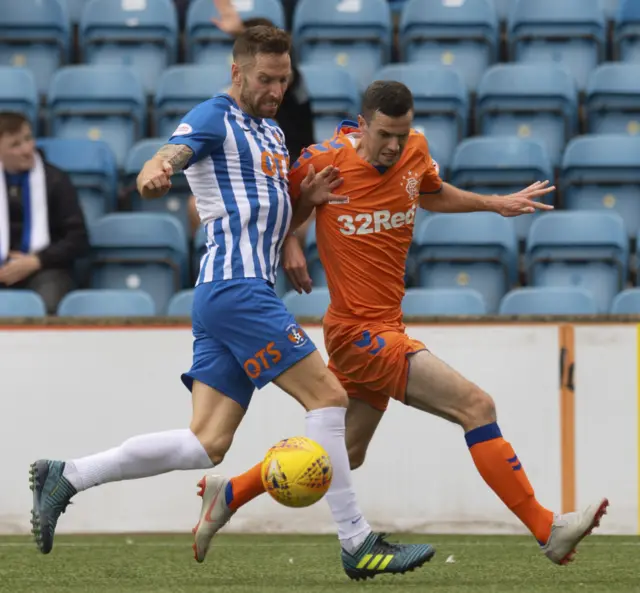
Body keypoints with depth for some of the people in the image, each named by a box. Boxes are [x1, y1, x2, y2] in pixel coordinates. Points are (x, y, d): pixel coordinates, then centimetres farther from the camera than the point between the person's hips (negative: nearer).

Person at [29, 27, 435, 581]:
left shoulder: (273, 134, 24)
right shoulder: (214, 118, -3)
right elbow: (170, 155, -22)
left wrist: (305, 197, 9)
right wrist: (153, 173, -46)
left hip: (229, 297, 9)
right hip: (237, 288, -9)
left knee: (207, 444, 2)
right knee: (328, 395, -11)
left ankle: (66, 477, 4)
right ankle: (358, 543, -9)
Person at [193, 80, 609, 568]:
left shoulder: (416, 152, 3)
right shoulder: (324, 162, -14)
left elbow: (432, 195, 26)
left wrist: (497, 204, 19)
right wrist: (288, 243, -12)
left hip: (386, 326, 8)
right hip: (359, 330, -8)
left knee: (345, 454, 21)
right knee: (477, 406, -17)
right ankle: (548, 530, -15)